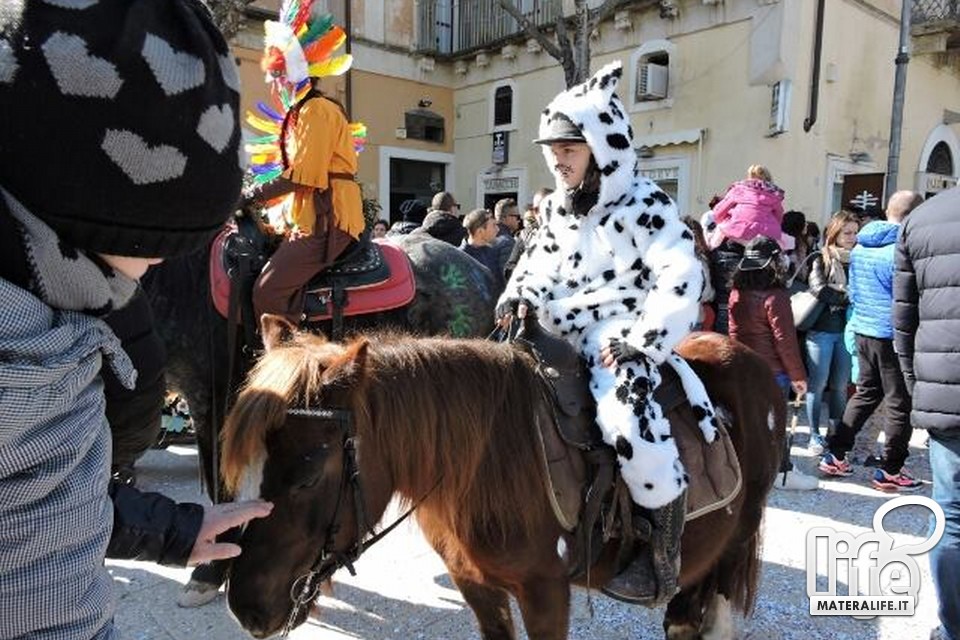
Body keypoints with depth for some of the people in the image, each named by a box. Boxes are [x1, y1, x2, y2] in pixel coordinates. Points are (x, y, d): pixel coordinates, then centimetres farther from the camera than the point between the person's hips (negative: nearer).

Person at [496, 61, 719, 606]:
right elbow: (540, 263, 20)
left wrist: (642, 343, -26)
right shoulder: (557, 207, 11)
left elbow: (681, 279, -17)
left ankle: (665, 554, -11)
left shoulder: (645, 205, -10)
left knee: (626, 414, -32)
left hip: (621, 335, -8)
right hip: (561, 332, 8)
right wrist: (520, 295, -2)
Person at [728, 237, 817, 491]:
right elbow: (785, 340, -17)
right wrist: (798, 375, -10)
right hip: (772, 372, -6)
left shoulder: (736, 293, 1)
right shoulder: (775, 297, -18)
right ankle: (782, 472, 18)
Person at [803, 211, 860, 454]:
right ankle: (815, 435, 13)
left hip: (847, 330, 4)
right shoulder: (821, 259, -1)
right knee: (818, 385, 2)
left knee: (840, 386, 9)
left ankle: (837, 433, 20)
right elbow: (819, 289, -15)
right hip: (821, 330, -4)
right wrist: (850, 298, -12)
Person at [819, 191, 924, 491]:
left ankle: (835, 455, 20)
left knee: (865, 393, 18)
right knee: (899, 404, 5)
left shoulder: (861, 246, 7)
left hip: (862, 330, 7)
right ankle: (890, 472, 14)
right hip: (891, 336, -7)